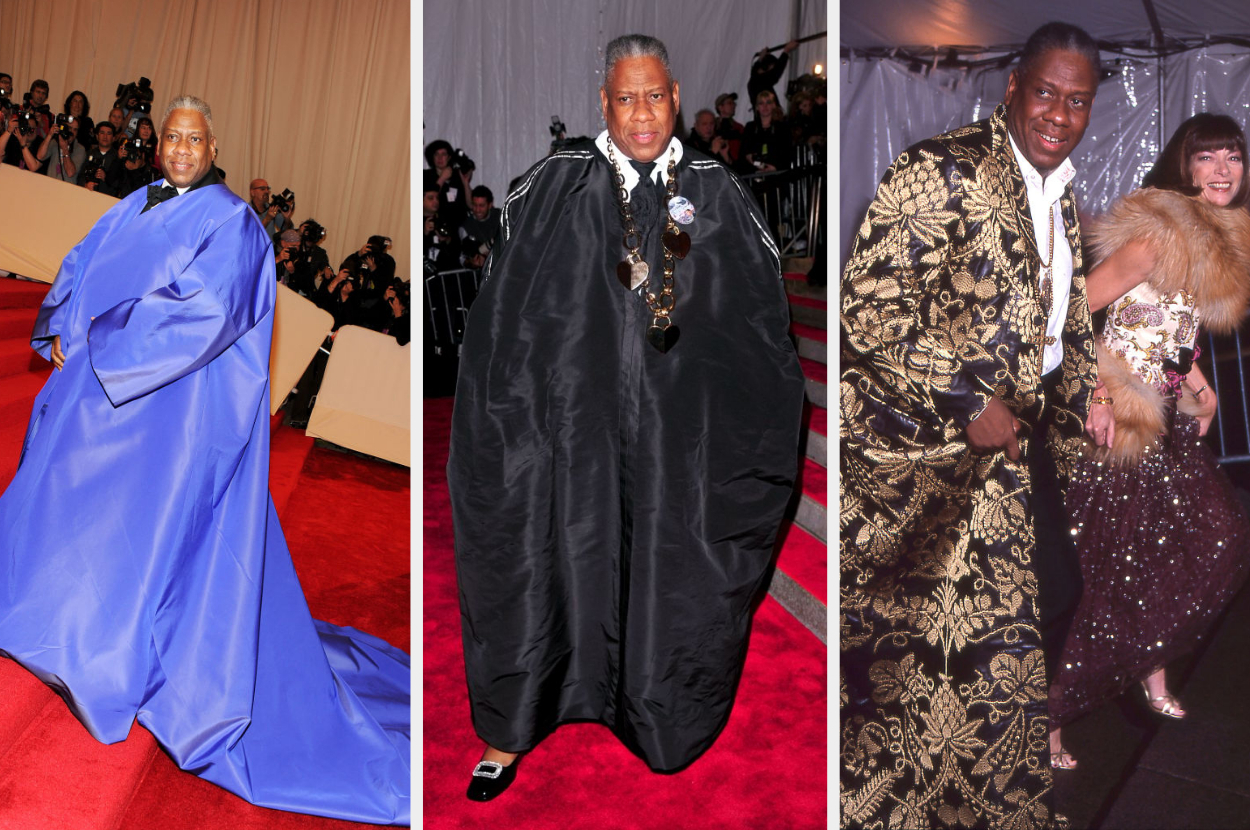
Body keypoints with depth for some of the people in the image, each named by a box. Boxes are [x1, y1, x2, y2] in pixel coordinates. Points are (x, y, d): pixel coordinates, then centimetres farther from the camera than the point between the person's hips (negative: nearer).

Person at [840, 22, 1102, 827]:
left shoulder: (1064, 199, 14)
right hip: (917, 444, -8)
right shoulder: (942, 171, -13)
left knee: (1053, 589, 13)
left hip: (1010, 439, 9)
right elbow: (869, 307, -21)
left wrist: (1063, 435, 13)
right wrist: (968, 406, -19)